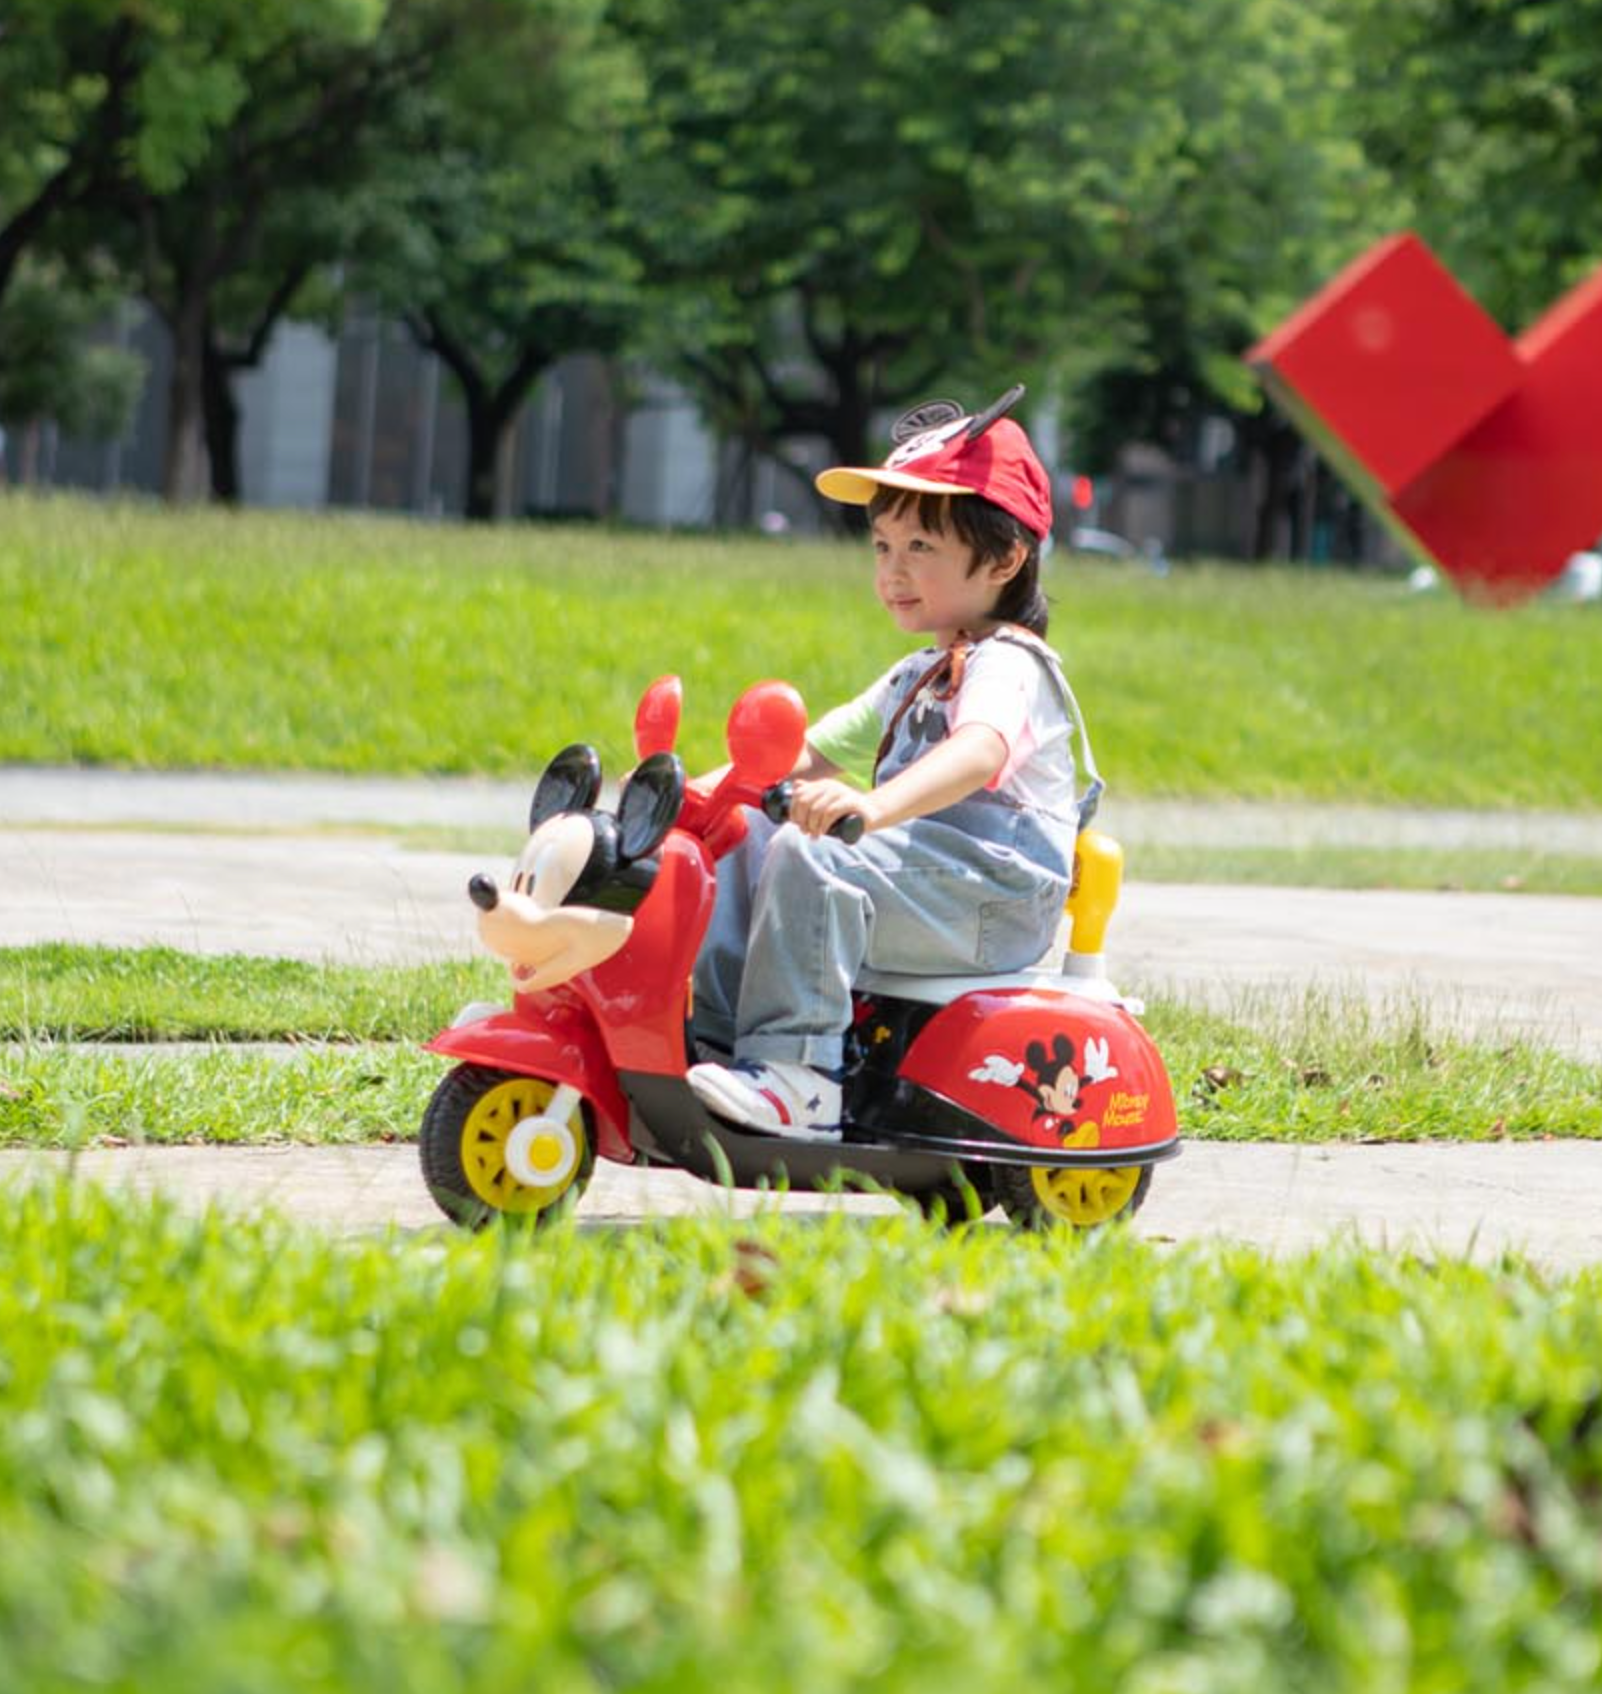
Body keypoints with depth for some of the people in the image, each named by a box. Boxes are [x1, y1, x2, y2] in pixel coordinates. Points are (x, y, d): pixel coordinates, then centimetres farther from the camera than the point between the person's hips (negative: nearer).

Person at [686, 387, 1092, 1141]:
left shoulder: (1008, 664, -11)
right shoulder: (919, 678, 25)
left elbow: (980, 752, -34)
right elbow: (816, 752, 32)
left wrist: (878, 806, -52)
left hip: (992, 900, -10)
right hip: (926, 879, 10)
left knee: (809, 856, -30)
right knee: (743, 842, 4)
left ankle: (794, 1069, -34)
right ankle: (717, 1035, -1)